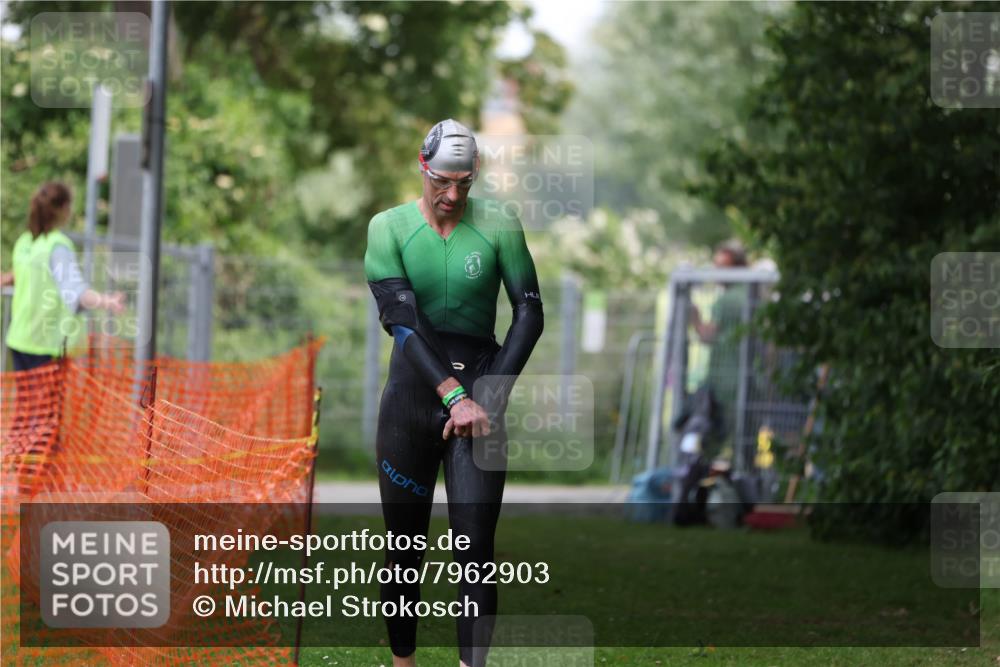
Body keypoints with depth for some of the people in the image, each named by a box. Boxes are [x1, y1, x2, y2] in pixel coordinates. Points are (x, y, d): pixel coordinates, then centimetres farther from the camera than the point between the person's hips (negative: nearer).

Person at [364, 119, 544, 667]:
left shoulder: (498, 226, -1)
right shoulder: (390, 227, -1)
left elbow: (529, 313, 0)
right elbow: (400, 318, -9)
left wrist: (489, 396, -8)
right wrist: (454, 395, -17)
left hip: (477, 392, -1)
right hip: (412, 391, 1)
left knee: (476, 548, -10)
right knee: (405, 545, 6)